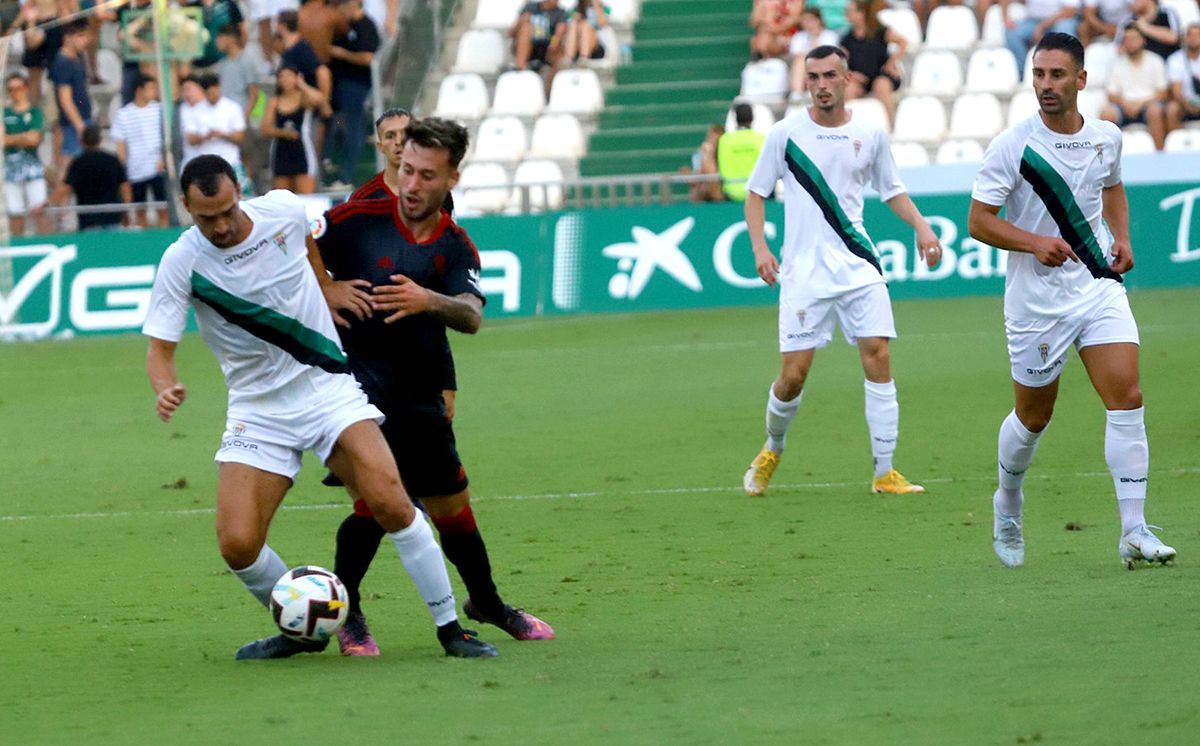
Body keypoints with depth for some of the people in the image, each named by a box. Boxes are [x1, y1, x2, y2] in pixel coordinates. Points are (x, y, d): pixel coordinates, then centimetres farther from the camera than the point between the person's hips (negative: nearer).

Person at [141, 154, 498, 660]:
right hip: (257, 410, 0)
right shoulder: (182, 262, -11)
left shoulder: (284, 211, -7)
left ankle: (450, 629, -6)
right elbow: (159, 348, -10)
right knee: (237, 544, -14)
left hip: (327, 386, 0)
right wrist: (165, 387, -30)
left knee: (392, 504, -18)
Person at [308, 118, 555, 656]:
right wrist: (323, 289, -15)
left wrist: (427, 301, -36)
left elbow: (471, 316, -16)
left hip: (420, 399, 4)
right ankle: (346, 613, -1)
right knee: (374, 502, -20)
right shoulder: (358, 220, -7)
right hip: (354, 385, -4)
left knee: (454, 511, 13)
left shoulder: (456, 248, 1)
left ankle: (487, 604, 37)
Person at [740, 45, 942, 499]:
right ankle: (773, 450, 25)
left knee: (878, 358, -10)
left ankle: (885, 473, -4)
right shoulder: (786, 134, 0)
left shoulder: (870, 135, 6)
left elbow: (891, 190, 19)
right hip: (804, 272, -2)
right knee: (794, 374, -5)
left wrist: (921, 227, 3)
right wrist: (760, 248, -6)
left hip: (859, 267, 2)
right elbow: (756, 193, 8)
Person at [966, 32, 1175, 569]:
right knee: (1033, 418, 9)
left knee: (1127, 399, -12)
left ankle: (1134, 533, -12)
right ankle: (1008, 504, 39)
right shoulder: (1012, 146, -11)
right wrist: (1035, 243, -24)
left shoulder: (1107, 138, 3)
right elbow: (978, 221, -9)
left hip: (1100, 286, 3)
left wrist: (1121, 238, 5)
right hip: (1036, 298, -3)